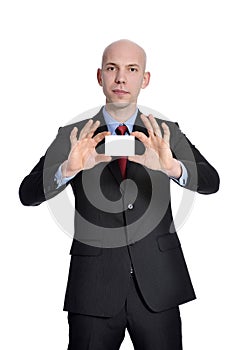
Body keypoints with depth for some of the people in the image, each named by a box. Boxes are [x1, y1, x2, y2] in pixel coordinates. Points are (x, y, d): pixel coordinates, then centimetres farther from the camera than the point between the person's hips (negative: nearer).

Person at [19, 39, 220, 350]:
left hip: (157, 287, 1)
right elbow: (29, 193, -8)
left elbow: (210, 181, -10)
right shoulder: (73, 137, 3)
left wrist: (171, 167, -31)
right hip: (94, 288, 0)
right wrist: (69, 168, -28)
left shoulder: (166, 135, 4)